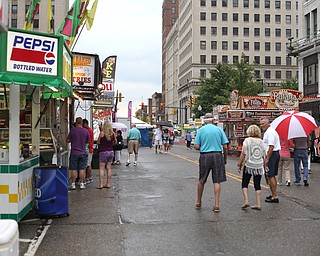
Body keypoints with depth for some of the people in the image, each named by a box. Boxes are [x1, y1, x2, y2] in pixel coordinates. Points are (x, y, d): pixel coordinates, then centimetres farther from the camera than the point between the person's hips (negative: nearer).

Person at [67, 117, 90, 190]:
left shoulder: (72, 130, -8)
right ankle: (81, 184, 9)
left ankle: (73, 184, 8)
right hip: (83, 153, 2)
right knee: (82, 169, 7)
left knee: (73, 169, 4)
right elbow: (88, 141, 9)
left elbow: (68, 140, -2)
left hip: (74, 153, -2)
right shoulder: (86, 131, -2)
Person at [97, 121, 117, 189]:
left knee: (101, 168, -1)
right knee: (109, 168, 10)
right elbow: (115, 142, 13)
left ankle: (101, 184, -5)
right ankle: (108, 184, 12)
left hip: (103, 152, -4)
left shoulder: (102, 133, -11)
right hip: (111, 152, 5)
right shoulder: (113, 133, 0)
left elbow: (98, 142, -4)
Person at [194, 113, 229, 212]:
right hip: (217, 156, 0)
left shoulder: (200, 130, 1)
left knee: (201, 180, 14)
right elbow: (225, 147, 0)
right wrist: (225, 158, 11)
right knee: (217, 181, 3)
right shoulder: (219, 129, 2)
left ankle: (198, 202, 26)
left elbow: (196, 147, -5)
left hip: (204, 156, 0)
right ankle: (216, 204, 0)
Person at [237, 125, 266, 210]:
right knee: (257, 185, 8)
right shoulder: (261, 141, 7)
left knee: (245, 184, 6)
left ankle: (246, 201, -7)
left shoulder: (247, 140, -5)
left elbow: (243, 154, -9)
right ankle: (258, 204, 7)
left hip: (249, 165, -4)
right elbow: (263, 156, 10)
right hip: (259, 166, 4)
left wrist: (239, 164, -1)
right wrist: (264, 166, 19)